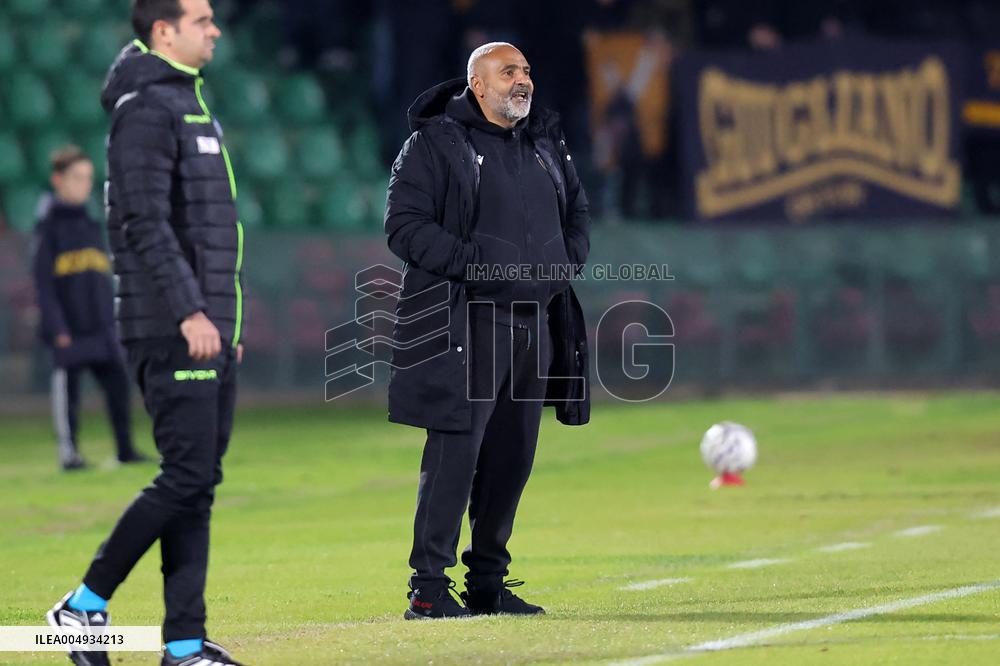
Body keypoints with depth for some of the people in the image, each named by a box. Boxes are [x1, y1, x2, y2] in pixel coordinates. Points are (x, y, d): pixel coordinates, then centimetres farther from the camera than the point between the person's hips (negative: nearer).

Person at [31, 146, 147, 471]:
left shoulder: (91, 225, 14)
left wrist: (112, 321, 15)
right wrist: (56, 327, -14)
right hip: (68, 329, -6)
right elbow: (43, 282, -8)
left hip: (100, 328, 6)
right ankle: (68, 452, 6)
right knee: (67, 386, -1)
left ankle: (125, 449, 8)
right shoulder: (49, 227, -4)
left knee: (118, 383, 1)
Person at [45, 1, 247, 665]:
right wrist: (189, 311, -24)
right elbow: (145, 222, -19)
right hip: (171, 333, -10)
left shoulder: (192, 105, 20)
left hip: (209, 331, 10)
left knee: (199, 485, 6)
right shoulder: (146, 108, -11)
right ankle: (85, 604, -1)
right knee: (187, 479, -11)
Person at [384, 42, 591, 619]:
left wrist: (568, 259, 6)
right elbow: (405, 226, -11)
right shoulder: (434, 143, -4)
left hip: (535, 323, 7)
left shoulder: (547, 144, 16)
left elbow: (578, 213, 27)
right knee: (457, 449, -12)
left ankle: (488, 581, 18)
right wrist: (477, 263, -19)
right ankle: (429, 586, -8)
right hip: (467, 325, -7)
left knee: (512, 455, 9)